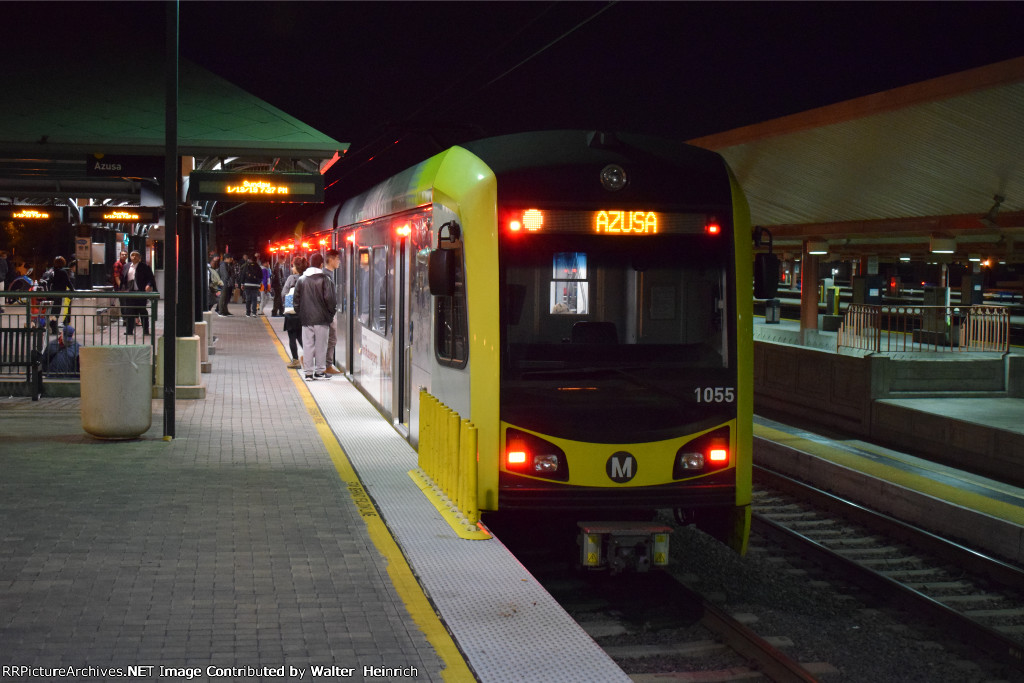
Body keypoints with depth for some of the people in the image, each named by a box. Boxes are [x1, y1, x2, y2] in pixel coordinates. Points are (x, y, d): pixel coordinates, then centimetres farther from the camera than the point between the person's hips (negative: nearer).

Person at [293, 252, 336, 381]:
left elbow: (296, 299, 8)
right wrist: (331, 313, 1)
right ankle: (320, 371, 9)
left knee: (307, 345, 6)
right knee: (321, 345, 5)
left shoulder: (301, 279, 5)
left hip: (306, 318, 3)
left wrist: (300, 313, 15)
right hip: (322, 318, -3)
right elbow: (329, 298, -12)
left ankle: (308, 372, 7)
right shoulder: (325, 279, -9)